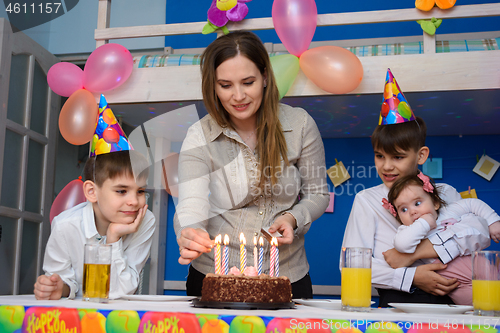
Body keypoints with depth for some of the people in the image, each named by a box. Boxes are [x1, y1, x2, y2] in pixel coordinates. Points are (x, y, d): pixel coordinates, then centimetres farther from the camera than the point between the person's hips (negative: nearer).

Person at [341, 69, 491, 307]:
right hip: (395, 303, -2)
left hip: (447, 301, 3)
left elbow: (480, 233, -6)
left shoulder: (444, 194, 11)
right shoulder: (366, 200, 7)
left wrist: (413, 253, -13)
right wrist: (411, 276, -12)